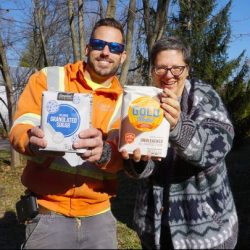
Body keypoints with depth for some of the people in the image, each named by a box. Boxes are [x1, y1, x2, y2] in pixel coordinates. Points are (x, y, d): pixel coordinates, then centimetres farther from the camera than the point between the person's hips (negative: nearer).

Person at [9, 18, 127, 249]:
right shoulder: (48, 78, -2)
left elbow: (121, 154, -10)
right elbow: (19, 128, -9)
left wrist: (103, 152, -33)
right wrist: (34, 140, -33)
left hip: (99, 215, 3)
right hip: (47, 214, -2)